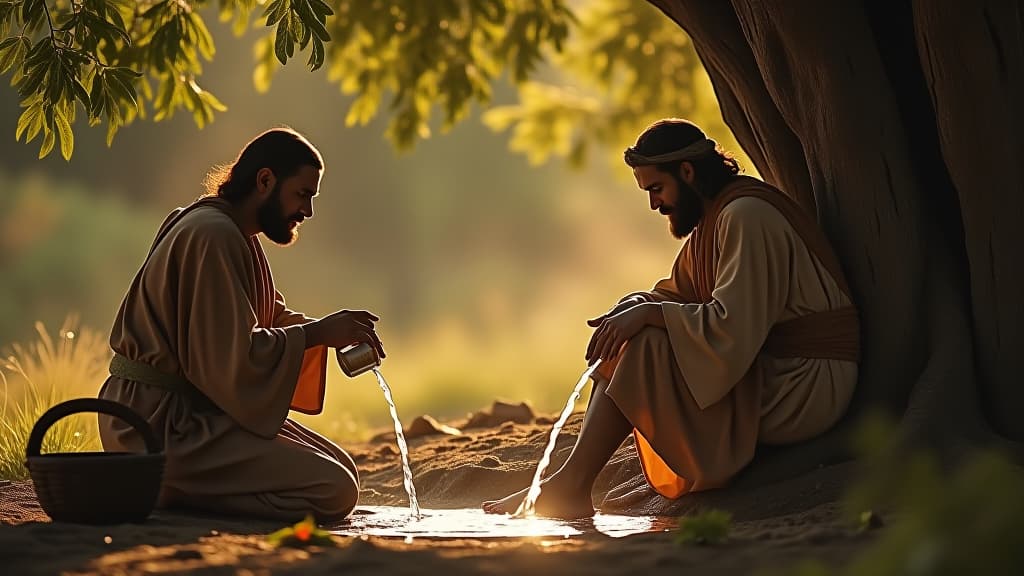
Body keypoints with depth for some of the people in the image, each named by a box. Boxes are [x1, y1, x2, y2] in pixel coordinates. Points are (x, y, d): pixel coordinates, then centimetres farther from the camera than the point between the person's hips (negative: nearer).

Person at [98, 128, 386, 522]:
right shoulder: (213, 236, -19)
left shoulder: (235, 235, 14)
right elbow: (232, 356, -23)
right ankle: (167, 488, -10)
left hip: (193, 410, 11)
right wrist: (318, 333, -13)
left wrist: (331, 331, 2)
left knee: (341, 470, 13)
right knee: (334, 491, -17)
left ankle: (172, 485, 7)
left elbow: (271, 317, 21)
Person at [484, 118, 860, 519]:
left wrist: (649, 313, -19)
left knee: (638, 348, -16)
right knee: (623, 339, 6)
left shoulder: (745, 216, -17)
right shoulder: (716, 216, 14)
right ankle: (572, 485, -6)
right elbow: (677, 294, 17)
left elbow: (733, 327, -25)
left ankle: (569, 485, -11)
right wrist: (632, 309, -3)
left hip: (801, 388, -10)